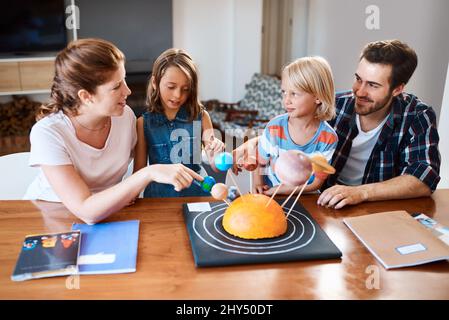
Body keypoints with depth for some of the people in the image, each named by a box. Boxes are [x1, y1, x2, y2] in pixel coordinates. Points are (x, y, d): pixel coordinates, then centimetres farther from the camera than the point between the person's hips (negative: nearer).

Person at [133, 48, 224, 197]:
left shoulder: (201, 117, 1)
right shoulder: (143, 123, 0)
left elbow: (215, 167, 5)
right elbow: (139, 170, 6)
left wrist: (216, 154, -16)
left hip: (196, 191, 1)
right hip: (158, 195, 0)